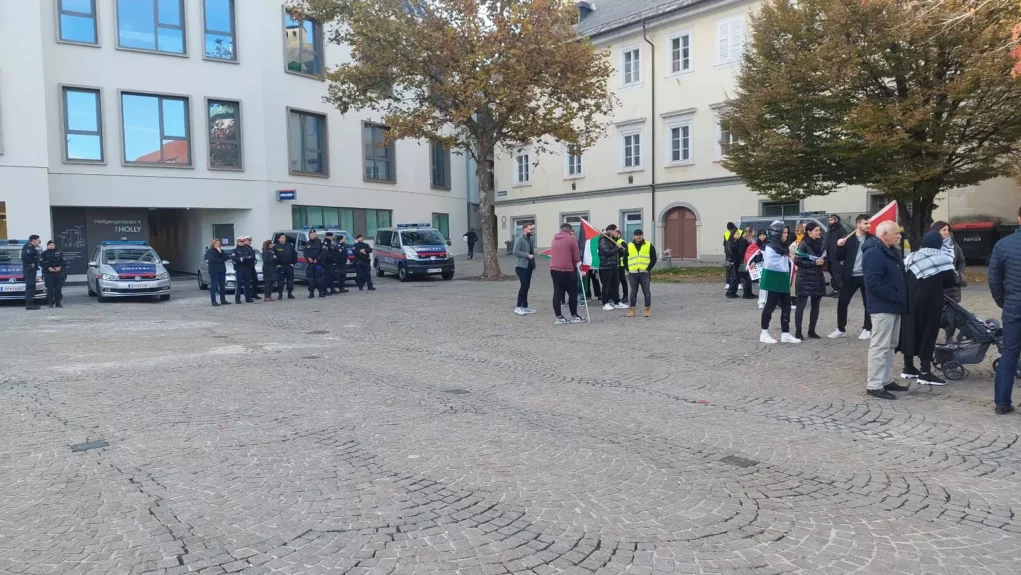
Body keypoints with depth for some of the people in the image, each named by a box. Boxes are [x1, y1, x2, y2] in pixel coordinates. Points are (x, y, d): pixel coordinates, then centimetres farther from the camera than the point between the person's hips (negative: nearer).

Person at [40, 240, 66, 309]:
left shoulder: (59, 253, 13)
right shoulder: (44, 254, 8)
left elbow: (64, 262, 9)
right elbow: (41, 263, 1)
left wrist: (60, 267, -9)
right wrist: (48, 268, -13)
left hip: (59, 273, 2)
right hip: (49, 273, -1)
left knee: (58, 288, -1)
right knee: (50, 288, -6)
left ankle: (58, 302, 4)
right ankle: (51, 303, -1)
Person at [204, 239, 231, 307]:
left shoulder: (221, 250, 16)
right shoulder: (209, 251, -2)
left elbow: (226, 258, 3)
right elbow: (211, 260, -16)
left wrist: (221, 252, -10)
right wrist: (221, 260, -6)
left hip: (222, 270, 6)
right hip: (214, 271, -6)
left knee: (222, 286, 7)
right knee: (214, 286, -7)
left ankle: (223, 300, 14)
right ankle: (213, 302, -7)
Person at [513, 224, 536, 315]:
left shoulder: (529, 239, 17)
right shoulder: (520, 238, -11)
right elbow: (516, 251, -21)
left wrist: (533, 263, 15)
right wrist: (527, 255, -22)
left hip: (528, 266, 9)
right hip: (521, 266, -9)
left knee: (526, 286, 10)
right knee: (523, 286, -12)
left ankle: (525, 306, 16)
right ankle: (518, 307, -8)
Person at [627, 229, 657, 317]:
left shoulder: (649, 246, 4)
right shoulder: (629, 246, 10)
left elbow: (653, 259, 2)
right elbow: (625, 259, 13)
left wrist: (648, 269, -7)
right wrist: (628, 269, 2)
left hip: (645, 273, -2)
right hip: (633, 274, 2)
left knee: (646, 292, 0)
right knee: (633, 292, 7)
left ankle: (648, 309, 9)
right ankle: (631, 309, 13)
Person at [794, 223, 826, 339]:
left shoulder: (822, 243, 7)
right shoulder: (803, 244, -10)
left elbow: (825, 259, 18)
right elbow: (797, 261, -15)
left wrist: (823, 262, -6)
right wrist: (814, 263, -18)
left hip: (818, 278, 6)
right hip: (805, 279, -6)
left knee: (815, 305, 8)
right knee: (801, 305, -5)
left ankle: (812, 330, 17)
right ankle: (798, 331, 0)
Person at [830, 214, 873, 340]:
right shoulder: (848, 238, 2)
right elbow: (839, 258, 1)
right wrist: (839, 246, -15)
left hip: (866, 276, 0)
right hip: (850, 276, 0)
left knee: (868, 304, 5)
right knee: (842, 303, 1)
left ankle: (867, 329, 16)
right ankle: (841, 329, 14)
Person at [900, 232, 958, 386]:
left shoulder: (911, 258, 6)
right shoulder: (942, 259, -6)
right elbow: (951, 280, -5)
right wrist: (937, 284, 12)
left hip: (910, 301, 5)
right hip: (929, 302, -5)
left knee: (910, 329, 11)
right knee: (928, 331, -1)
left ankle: (908, 368, 20)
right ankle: (925, 373, -2)